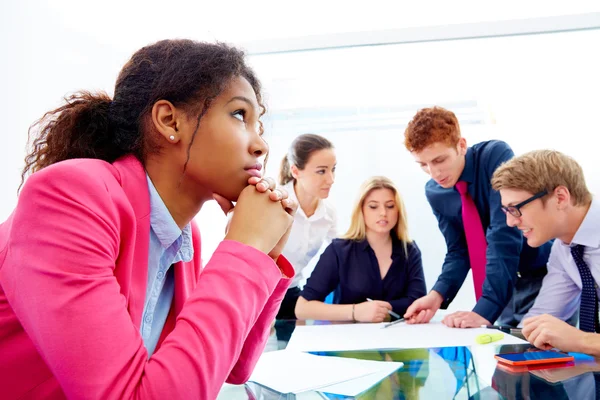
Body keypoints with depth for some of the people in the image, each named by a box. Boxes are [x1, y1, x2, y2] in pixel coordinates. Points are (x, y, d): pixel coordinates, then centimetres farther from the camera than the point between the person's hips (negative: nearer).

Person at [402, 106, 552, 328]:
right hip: (511, 279, 5)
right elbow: (458, 251, -1)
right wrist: (437, 295, -20)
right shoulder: (434, 193, -6)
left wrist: (485, 309, -37)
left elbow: (504, 235, -31)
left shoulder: (495, 156, -23)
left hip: (548, 270, -5)